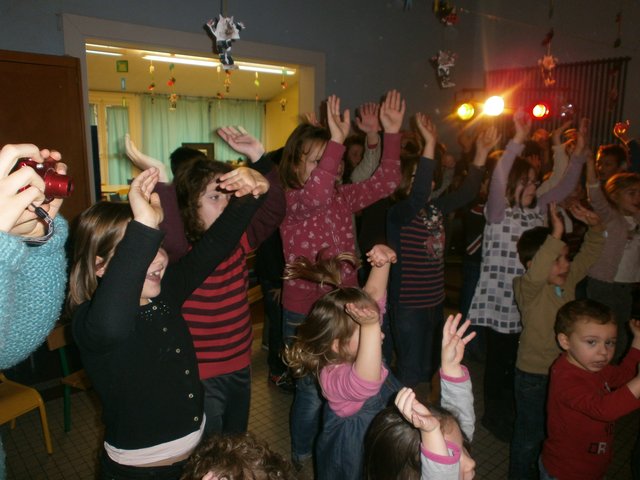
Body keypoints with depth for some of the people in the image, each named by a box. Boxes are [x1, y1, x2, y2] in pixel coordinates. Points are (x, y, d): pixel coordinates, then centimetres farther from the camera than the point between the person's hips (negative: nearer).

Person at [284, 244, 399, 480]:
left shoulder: (349, 351, -12)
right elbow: (365, 383, -59)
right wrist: (370, 327, -70)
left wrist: (381, 263, -29)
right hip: (356, 458, -8)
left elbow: (373, 293, -11)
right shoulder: (334, 377, -35)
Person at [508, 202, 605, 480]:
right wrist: (556, 235, -52)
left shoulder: (569, 278, -4)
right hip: (533, 374, -7)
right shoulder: (528, 288, -25)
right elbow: (535, 275, -48)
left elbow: (590, 253, 5)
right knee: (530, 434, 11)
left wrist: (595, 227, -13)